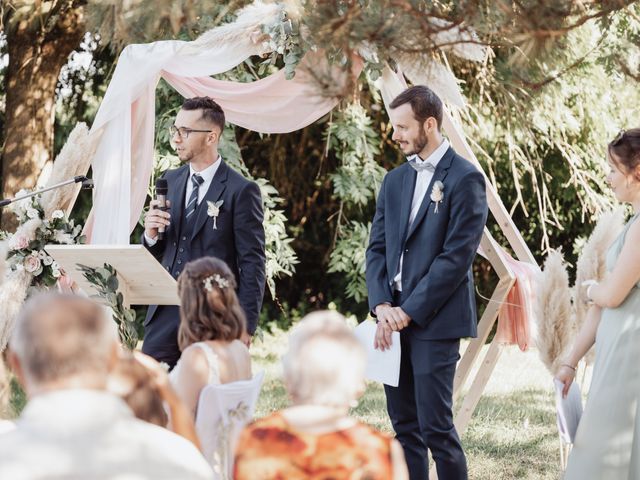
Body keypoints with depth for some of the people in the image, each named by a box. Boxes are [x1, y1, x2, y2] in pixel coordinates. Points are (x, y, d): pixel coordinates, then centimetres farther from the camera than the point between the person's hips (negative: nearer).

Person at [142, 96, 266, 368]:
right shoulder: (170, 181, 12)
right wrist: (150, 234, -5)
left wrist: (245, 327, -12)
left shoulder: (241, 191, -7)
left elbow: (253, 264, -7)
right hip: (165, 313, 5)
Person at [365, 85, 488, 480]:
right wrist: (382, 306, -4)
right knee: (405, 426, 8)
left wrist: (409, 312, -13)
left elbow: (457, 255, -13)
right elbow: (377, 248, 12)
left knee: (436, 427, -8)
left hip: (435, 321, -7)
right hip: (395, 317, 7)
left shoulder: (465, 178, -7)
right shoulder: (395, 180, 14)